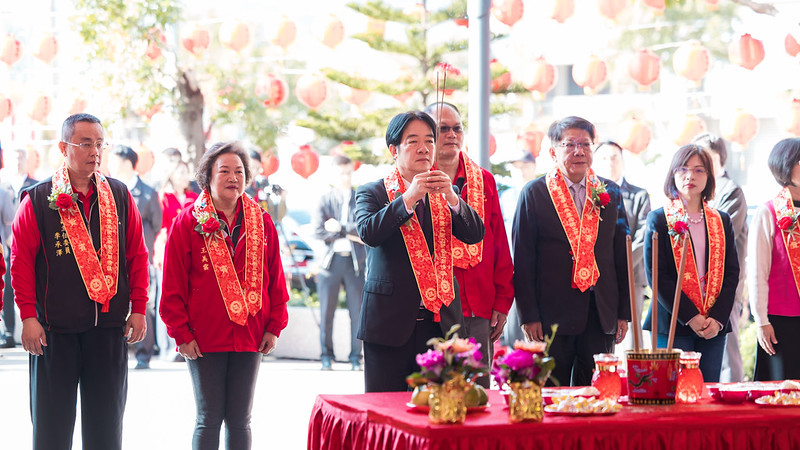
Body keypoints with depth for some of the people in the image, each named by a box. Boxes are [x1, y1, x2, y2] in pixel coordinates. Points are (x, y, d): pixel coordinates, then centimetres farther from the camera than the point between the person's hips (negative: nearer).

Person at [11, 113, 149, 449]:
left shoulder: (120, 197, 6)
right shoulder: (38, 201, -2)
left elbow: (137, 255, 9)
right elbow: (22, 260, -4)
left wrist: (138, 308, 2)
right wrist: (28, 315, -10)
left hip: (110, 328, 3)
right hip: (54, 329, -2)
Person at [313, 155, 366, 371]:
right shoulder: (325, 200, 6)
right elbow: (318, 231, -7)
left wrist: (340, 227, -11)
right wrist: (350, 234, -7)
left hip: (356, 261, 1)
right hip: (331, 260, -1)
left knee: (357, 311, 0)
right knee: (327, 311, 1)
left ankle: (356, 357, 8)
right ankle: (326, 356, 10)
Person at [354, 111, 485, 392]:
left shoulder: (446, 194, 14)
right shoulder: (372, 193, 4)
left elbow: (475, 235, 1)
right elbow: (368, 232, -14)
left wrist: (452, 199, -15)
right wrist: (408, 198, -23)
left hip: (439, 324, 3)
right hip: (389, 323, -3)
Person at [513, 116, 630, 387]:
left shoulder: (610, 193, 9)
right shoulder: (534, 194, 0)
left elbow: (622, 256, 12)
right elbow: (523, 260, -2)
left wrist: (624, 312, 8)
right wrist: (529, 315, -7)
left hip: (601, 315, 3)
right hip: (552, 316, -3)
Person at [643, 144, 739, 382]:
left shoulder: (721, 221, 13)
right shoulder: (659, 219, 1)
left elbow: (731, 273, 8)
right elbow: (656, 276, -6)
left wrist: (718, 318, -7)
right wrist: (690, 317, -13)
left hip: (715, 325, 4)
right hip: (673, 325, -3)